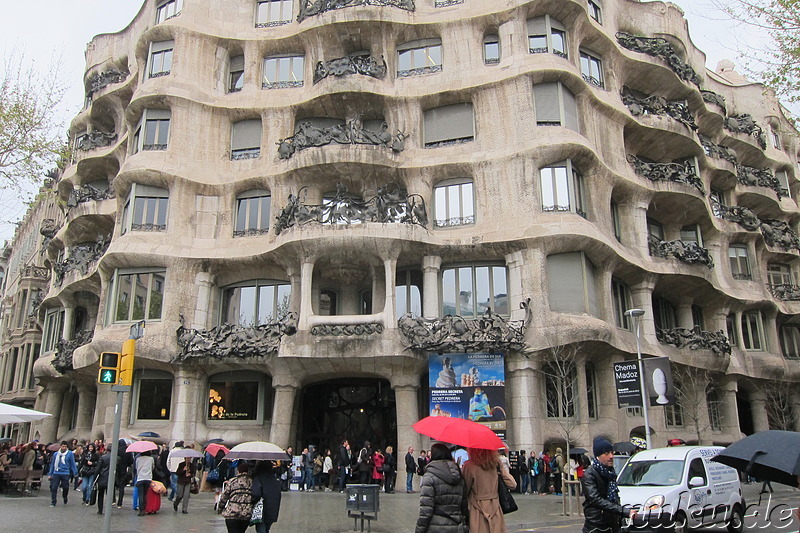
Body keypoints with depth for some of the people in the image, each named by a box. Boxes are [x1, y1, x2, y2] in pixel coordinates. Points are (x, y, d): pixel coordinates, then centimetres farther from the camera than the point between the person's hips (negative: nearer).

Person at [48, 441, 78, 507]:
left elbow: (73, 464, 0)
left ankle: (65, 498, 31)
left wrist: (75, 473, -3)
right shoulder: (56, 454, 6)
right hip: (56, 473, 2)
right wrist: (50, 474, 14)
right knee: (54, 488, -3)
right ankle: (53, 502, 7)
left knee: (65, 487, 2)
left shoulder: (70, 454, -2)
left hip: (65, 474, -2)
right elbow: (52, 464, 15)